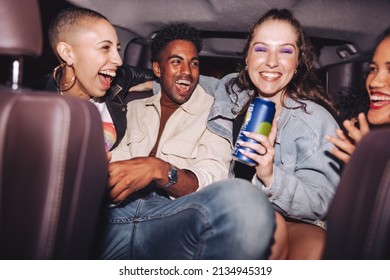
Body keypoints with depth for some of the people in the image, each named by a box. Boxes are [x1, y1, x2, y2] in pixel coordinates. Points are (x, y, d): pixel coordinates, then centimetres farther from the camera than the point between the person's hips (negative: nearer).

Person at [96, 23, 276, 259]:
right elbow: (113, 159, 16)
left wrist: (159, 170, -20)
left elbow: (209, 180, 0)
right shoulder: (133, 109, 28)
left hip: (173, 217, -1)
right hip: (114, 216, 1)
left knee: (244, 200, -35)